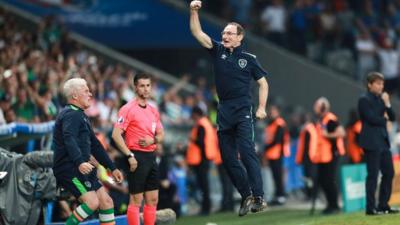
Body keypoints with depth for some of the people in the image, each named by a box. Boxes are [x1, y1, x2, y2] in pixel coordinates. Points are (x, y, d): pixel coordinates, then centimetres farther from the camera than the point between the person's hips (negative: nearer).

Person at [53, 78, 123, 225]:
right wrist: (79, 162, -44)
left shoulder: (80, 115, 23)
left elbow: (94, 144, 28)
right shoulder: (71, 115, -11)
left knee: (106, 202, 6)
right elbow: (69, 140, -29)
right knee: (92, 202, -21)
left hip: (82, 170, 10)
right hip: (69, 169, -10)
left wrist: (112, 168, 26)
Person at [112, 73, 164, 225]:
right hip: (137, 157, -7)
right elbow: (116, 134, -14)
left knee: (153, 199, 8)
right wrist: (129, 156, -20)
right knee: (136, 200, -5)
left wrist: (153, 140, -4)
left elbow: (161, 134, 19)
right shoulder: (128, 109, -8)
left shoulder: (153, 110, 14)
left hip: (151, 157, 7)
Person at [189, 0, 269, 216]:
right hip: (224, 112, 4)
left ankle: (258, 197, -19)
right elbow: (197, 33, 0)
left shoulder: (249, 58, 2)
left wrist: (261, 107, -2)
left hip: (243, 111, -4)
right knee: (228, 157, 4)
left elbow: (263, 83, 8)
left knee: (247, 152, -16)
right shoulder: (218, 51, 8)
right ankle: (246, 195, 14)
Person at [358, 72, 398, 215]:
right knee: (373, 175, -6)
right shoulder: (364, 100, -8)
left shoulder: (381, 99, 16)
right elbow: (372, 118, -18)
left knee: (389, 173, 7)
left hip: (383, 141, 8)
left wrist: (387, 104, -4)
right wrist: (384, 119, -1)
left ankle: (383, 205, 14)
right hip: (371, 142, -8)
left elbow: (392, 117, 11)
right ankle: (370, 208, -3)